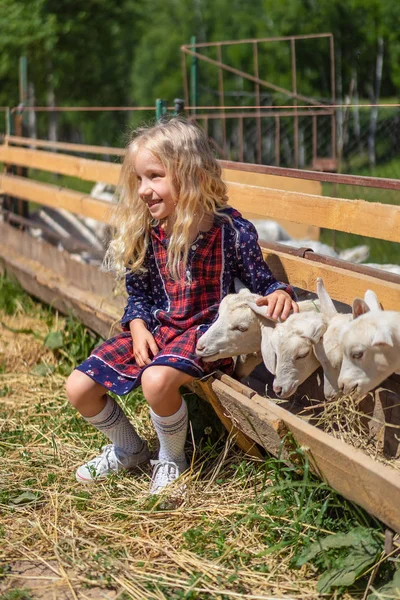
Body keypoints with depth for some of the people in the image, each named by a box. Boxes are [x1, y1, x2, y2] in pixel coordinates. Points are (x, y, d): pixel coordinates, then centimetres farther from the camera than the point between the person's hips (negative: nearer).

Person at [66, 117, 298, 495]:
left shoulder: (231, 230, -13)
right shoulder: (145, 233, -1)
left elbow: (261, 281, -2)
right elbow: (138, 293, 12)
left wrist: (278, 293, -25)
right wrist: (138, 326, -7)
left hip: (207, 329, -5)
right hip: (156, 327, 6)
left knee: (156, 379, -37)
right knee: (78, 387, -5)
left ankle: (172, 458, -4)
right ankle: (127, 450, 25)